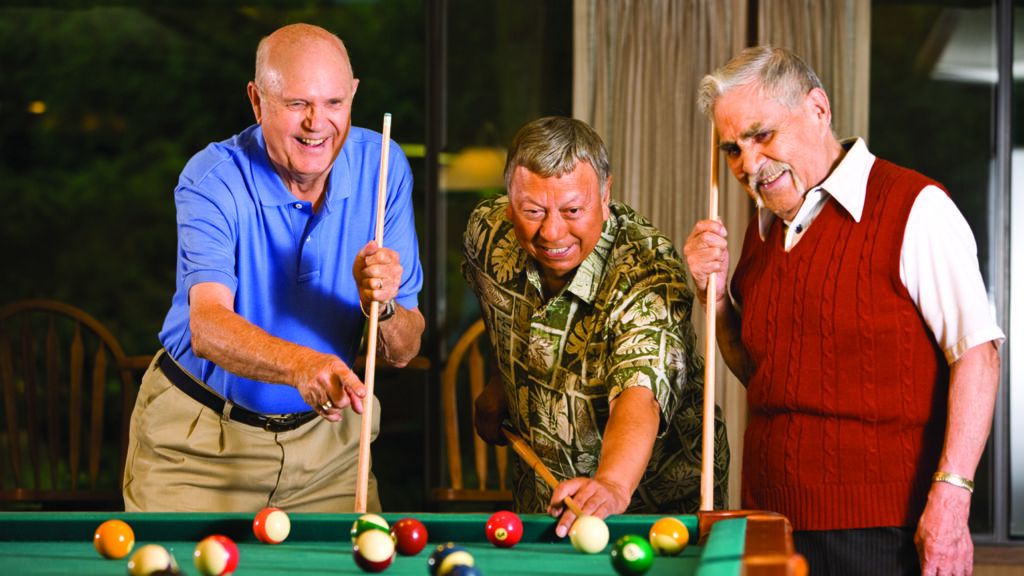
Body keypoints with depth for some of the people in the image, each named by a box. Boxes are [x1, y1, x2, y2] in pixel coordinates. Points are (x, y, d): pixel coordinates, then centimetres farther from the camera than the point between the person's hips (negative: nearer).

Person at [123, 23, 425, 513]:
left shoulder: (382, 167, -10)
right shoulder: (213, 182, -20)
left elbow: (402, 352, -9)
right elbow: (208, 328, -37)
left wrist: (381, 306, -32)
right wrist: (302, 365, -55)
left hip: (325, 437, 3)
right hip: (199, 443, -3)